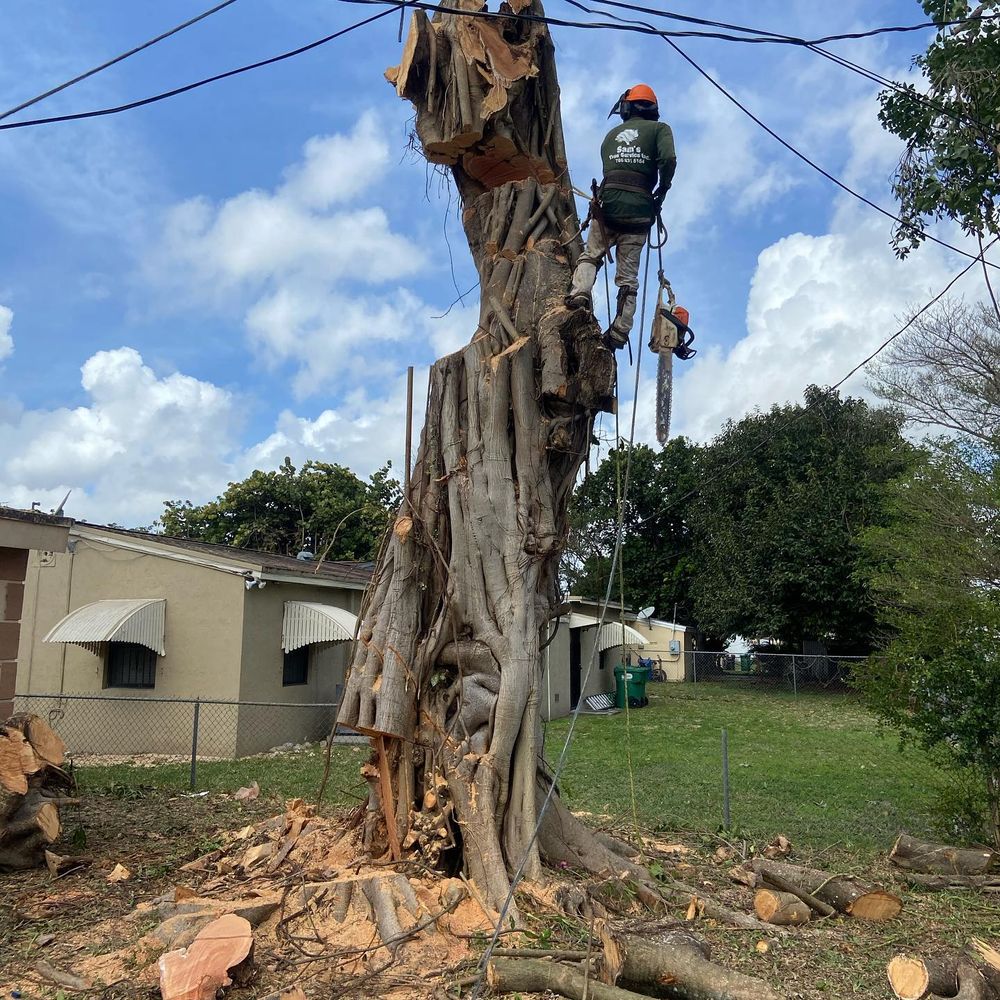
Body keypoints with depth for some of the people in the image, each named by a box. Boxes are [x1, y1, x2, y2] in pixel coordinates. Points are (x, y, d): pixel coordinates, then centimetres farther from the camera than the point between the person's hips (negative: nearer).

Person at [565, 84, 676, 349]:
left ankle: (580, 292, -13)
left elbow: (609, 168, 18)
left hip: (609, 204, 1)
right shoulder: (659, 129, 9)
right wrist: (662, 190, 6)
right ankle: (619, 332, -2)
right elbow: (668, 159, -8)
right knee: (628, 276, 3)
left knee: (590, 256, 15)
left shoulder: (612, 134, 19)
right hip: (639, 210, -1)